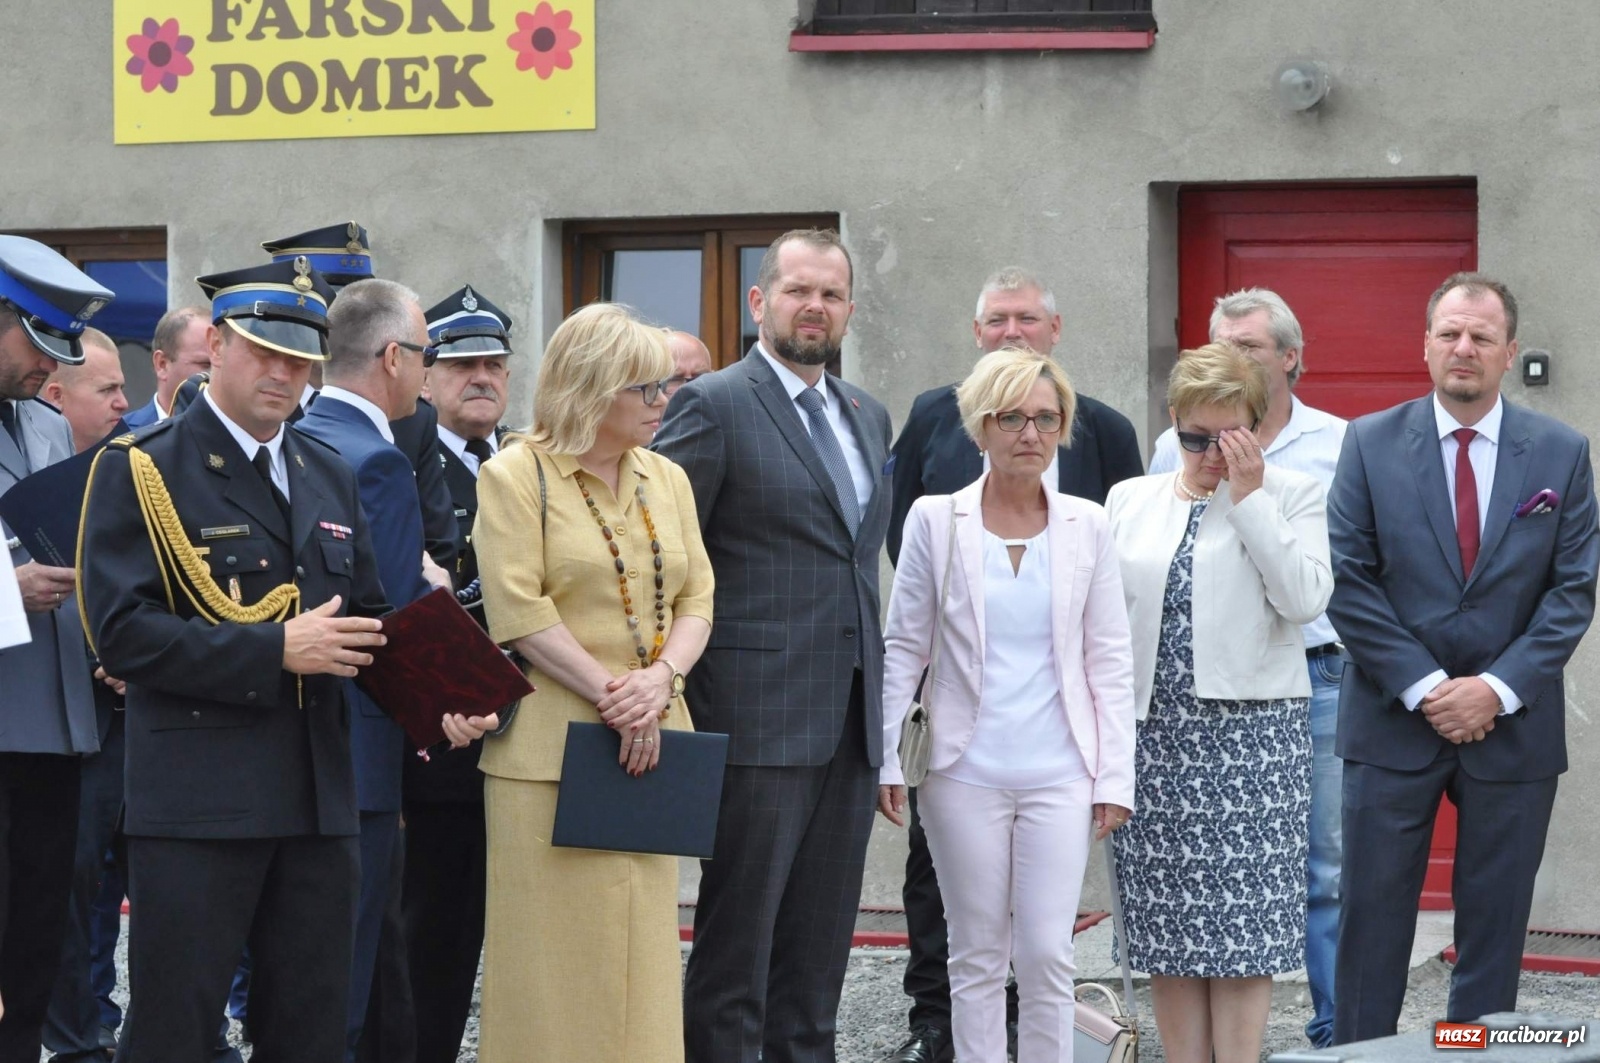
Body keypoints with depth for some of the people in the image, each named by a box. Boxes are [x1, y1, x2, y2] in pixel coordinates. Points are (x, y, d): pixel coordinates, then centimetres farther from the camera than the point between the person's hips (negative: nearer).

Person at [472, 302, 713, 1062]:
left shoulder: (667, 480, 14)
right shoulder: (515, 477, -4)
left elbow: (696, 598, 10)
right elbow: (519, 613, -11)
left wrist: (662, 680, -10)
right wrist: (613, 697, -14)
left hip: (650, 741, 5)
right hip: (553, 744, -5)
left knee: (640, 948, 5)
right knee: (557, 955, -3)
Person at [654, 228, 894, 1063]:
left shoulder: (868, 417, 17)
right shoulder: (712, 406, -6)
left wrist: (875, 694, 16)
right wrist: (669, 698, -12)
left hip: (851, 717, 7)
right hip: (760, 716, -7)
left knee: (820, 947, 10)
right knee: (737, 940, -2)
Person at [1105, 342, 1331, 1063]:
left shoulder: (1291, 495, 2)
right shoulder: (1130, 501, 11)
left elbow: (1305, 598, -13)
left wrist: (1249, 496, -12)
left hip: (1251, 732, -3)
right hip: (1152, 731, 3)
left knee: (1242, 922, -3)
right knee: (1167, 921, 5)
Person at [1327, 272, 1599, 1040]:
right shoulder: (1371, 444, 1)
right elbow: (1349, 581, -4)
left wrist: (1500, 688, -12)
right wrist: (1423, 687, -12)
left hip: (1514, 728, 1)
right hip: (1394, 721, -1)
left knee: (1494, 923, 7)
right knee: (1373, 917, 2)